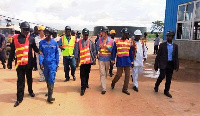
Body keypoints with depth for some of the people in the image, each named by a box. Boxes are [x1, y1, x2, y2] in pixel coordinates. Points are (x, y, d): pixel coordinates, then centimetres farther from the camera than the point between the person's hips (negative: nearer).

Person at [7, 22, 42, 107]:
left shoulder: (31, 38, 0)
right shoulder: (15, 38, -1)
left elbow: (35, 48, 10)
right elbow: (12, 52, 4)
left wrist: (39, 51, -11)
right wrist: (9, 63, 5)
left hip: (29, 63, 1)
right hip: (19, 63, -1)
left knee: (29, 78, 18)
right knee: (20, 81, 3)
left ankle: (30, 91, 40)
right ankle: (19, 98, 11)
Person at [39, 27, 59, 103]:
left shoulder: (54, 43, 0)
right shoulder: (42, 42, 0)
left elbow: (57, 53, 7)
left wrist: (57, 63, 6)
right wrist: (41, 63, -9)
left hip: (52, 63, -2)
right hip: (45, 64, 2)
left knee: (51, 79, -8)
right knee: (47, 79, 15)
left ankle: (49, 96, -7)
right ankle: (49, 91, 35)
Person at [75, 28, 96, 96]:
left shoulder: (91, 42, 4)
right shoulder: (79, 42, 1)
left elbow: (94, 51, 6)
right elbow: (76, 52, 3)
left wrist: (94, 60, 4)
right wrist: (77, 60, 1)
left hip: (89, 60, 2)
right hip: (82, 61, -2)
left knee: (87, 74, 14)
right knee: (82, 75, -3)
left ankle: (86, 84, 35)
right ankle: (83, 88, -1)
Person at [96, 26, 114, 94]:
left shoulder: (111, 40, -2)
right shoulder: (99, 40, 2)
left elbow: (112, 49, -5)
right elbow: (97, 49, 6)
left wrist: (106, 47, -21)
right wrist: (100, 47, -16)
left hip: (108, 59, 1)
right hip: (101, 59, 0)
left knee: (106, 73, 15)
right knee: (102, 73, -6)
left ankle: (103, 83, 37)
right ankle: (104, 88, -6)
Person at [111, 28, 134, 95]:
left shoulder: (129, 42, 9)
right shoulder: (117, 41, 0)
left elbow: (131, 52, 12)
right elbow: (114, 51, 0)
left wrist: (132, 61, 10)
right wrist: (112, 60, -4)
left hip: (127, 61, 4)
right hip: (120, 61, -4)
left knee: (127, 75, 5)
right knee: (119, 75, 1)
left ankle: (125, 89, 19)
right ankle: (113, 83, 32)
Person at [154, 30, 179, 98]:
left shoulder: (175, 46, 6)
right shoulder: (162, 45, -2)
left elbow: (176, 57, 9)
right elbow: (158, 55, -2)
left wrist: (177, 66, 3)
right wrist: (156, 65, -4)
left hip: (171, 64, 3)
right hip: (163, 64, -3)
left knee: (169, 79, 8)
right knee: (162, 76, -11)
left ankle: (166, 91, 22)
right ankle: (156, 86, 17)